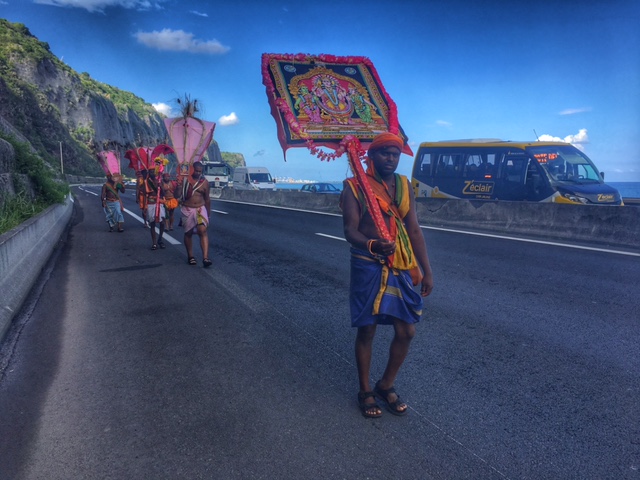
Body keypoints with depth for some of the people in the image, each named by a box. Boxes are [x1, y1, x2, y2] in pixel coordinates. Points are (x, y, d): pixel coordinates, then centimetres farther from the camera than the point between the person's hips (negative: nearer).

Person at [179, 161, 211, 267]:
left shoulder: (204, 182, 4)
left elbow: (207, 199, 12)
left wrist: (208, 214, 15)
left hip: (200, 209, 0)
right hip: (187, 210, 0)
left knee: (203, 230, -17)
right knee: (188, 233, 9)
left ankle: (205, 258, -23)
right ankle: (190, 256, 24)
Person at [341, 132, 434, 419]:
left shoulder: (404, 186, 10)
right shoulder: (355, 187, -6)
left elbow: (414, 230, 10)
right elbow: (350, 230, -13)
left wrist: (426, 271, 6)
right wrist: (372, 245, -34)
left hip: (402, 269, 5)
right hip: (369, 267, -5)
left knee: (406, 331, 7)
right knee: (366, 330, 6)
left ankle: (386, 386, 30)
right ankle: (365, 391, 26)